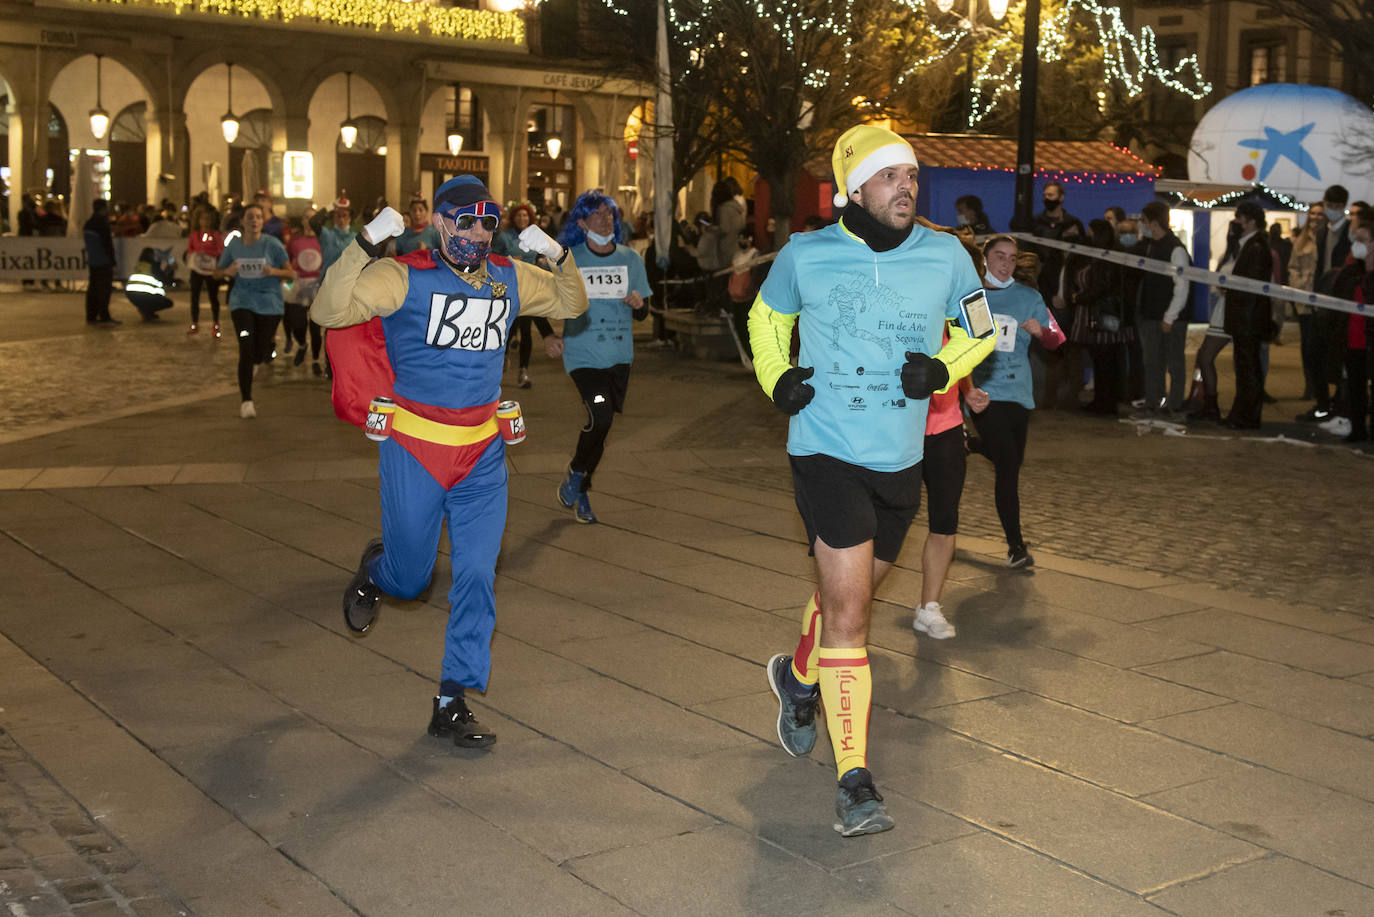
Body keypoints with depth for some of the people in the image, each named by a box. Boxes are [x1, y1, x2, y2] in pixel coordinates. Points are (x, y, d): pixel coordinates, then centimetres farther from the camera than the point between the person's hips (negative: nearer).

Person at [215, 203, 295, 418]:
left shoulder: (271, 244, -7)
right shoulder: (234, 245, 1)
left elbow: (291, 274, -4)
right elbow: (217, 273, 12)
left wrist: (274, 271, -24)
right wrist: (228, 271, -11)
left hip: (269, 302, -1)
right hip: (242, 301, 1)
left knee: (259, 356, 4)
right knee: (246, 350, -15)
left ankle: (270, 339, 43)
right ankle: (245, 401, -7)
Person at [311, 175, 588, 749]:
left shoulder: (509, 279, 6)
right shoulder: (404, 277, -10)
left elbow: (571, 304, 18)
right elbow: (328, 312, -20)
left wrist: (558, 257, -1)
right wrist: (365, 245, -29)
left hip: (483, 453, 4)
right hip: (414, 447, -4)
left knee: (477, 575, 0)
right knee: (409, 577, 8)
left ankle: (452, 702, 10)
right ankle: (374, 571, 46)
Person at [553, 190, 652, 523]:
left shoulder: (630, 259, 6)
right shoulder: (568, 260, -3)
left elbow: (642, 314, 11)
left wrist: (639, 304, -11)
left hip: (619, 356, 4)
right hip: (582, 354, -4)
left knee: (604, 426, 9)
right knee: (601, 417, -21)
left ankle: (579, 493, 26)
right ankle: (575, 474, 6)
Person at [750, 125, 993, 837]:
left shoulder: (945, 257, -1)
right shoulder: (805, 256, -5)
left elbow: (981, 328, 15)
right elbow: (767, 317, 15)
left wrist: (943, 368, -5)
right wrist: (776, 379, -2)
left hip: (900, 462, 4)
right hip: (826, 453, -4)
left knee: (849, 594, 21)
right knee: (848, 609, -12)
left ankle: (799, 677, 53)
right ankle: (854, 780, -7)